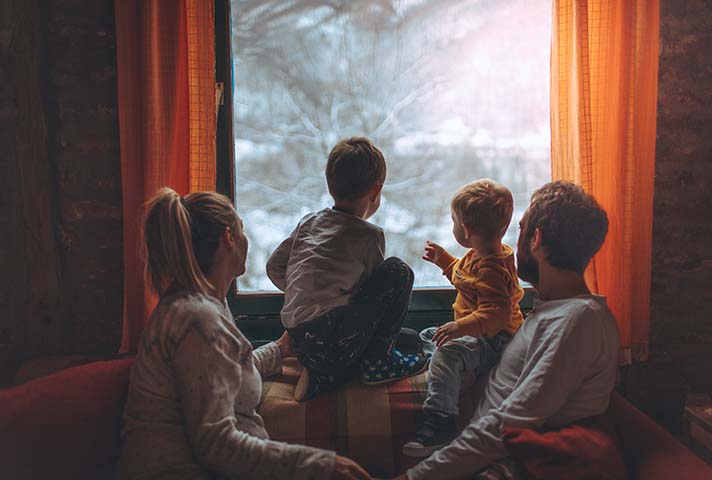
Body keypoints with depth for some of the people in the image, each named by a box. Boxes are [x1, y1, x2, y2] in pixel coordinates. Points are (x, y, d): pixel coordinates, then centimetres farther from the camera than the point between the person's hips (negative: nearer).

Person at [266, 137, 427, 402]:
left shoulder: (308, 221, 15)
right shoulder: (369, 235, -2)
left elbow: (274, 268, 19)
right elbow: (376, 288, 6)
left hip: (301, 347, 7)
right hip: (335, 343, -7)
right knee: (398, 271, 0)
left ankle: (326, 375, 8)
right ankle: (377, 361, 5)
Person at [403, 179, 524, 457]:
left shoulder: (491, 269, -26)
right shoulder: (478, 256, 10)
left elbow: (497, 313, -36)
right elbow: (465, 278, 32)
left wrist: (461, 327, -45)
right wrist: (443, 260, 30)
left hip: (494, 339, -12)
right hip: (478, 333, 12)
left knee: (447, 352, -35)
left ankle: (439, 422, -39)